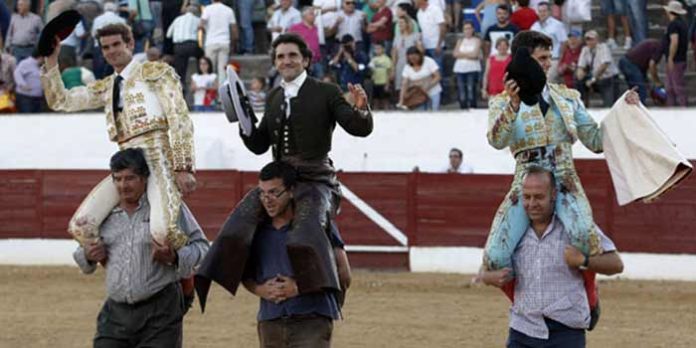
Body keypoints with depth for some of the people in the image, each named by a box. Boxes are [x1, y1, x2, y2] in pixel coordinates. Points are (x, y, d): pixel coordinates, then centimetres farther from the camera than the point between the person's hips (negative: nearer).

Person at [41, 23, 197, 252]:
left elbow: (179, 119, -2)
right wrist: (51, 60, 8)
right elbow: (60, 101, 19)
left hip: (159, 159, -6)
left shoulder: (156, 72, 6)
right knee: (80, 226, -12)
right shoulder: (105, 88, 23)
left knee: (162, 231, -31)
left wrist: (183, 168, -12)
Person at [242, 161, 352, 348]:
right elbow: (246, 274, 21)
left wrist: (299, 288, -13)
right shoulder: (258, 229, 9)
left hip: (311, 323, -5)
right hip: (270, 324, 5)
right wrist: (259, 289, -3)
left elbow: (343, 276, -3)